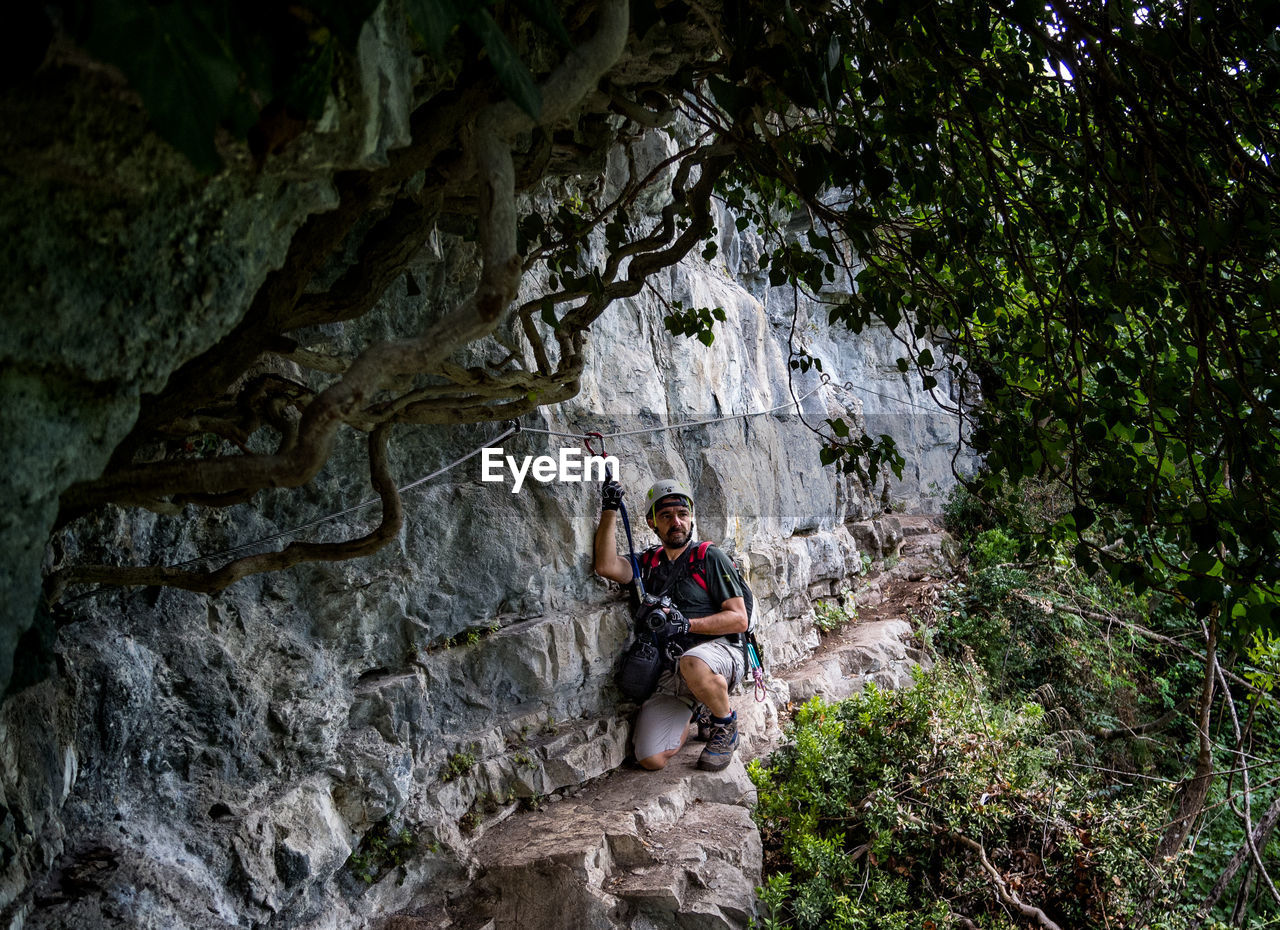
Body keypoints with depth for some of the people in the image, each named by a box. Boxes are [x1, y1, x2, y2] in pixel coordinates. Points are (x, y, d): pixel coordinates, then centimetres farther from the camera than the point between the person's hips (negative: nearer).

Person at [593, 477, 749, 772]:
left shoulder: (709, 558, 1)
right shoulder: (649, 563, 15)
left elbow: (739, 620, -5)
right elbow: (606, 566, -6)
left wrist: (687, 624, -17)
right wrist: (610, 510, -10)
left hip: (719, 651, -5)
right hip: (669, 676, 5)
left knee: (692, 665, -42)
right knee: (651, 760, -10)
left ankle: (726, 724, -9)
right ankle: (698, 712, 21)